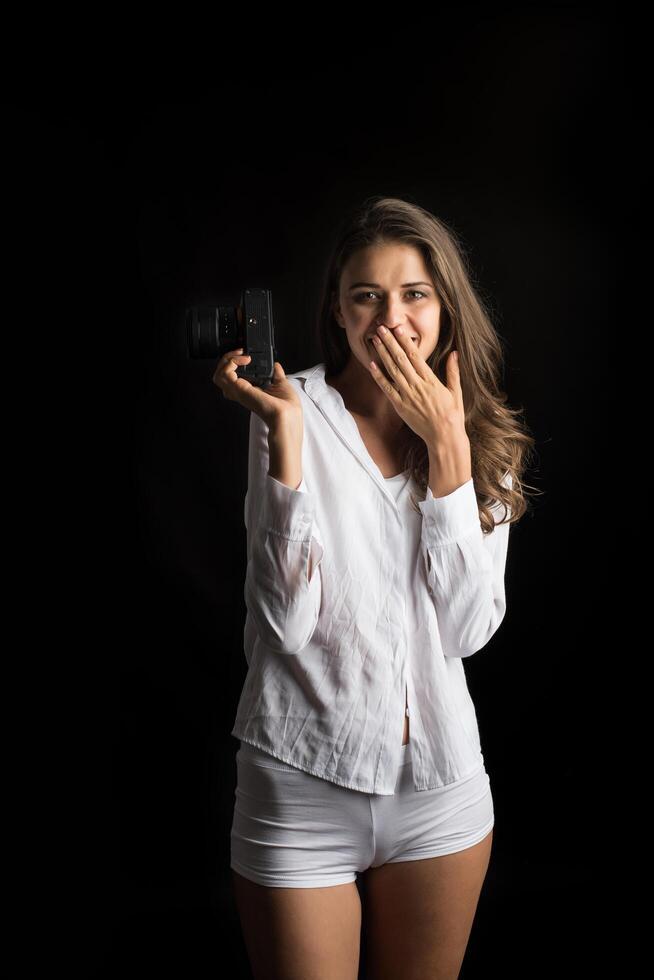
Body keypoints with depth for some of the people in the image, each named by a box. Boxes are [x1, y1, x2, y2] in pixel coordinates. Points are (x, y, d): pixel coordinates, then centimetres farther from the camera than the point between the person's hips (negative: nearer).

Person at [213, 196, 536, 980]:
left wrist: (447, 447, -15)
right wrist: (285, 433, -22)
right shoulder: (296, 410, -8)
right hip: (303, 783, -3)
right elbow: (288, 621, -17)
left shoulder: (486, 437, 2)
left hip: (441, 785, 4)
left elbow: (469, 628, -10)